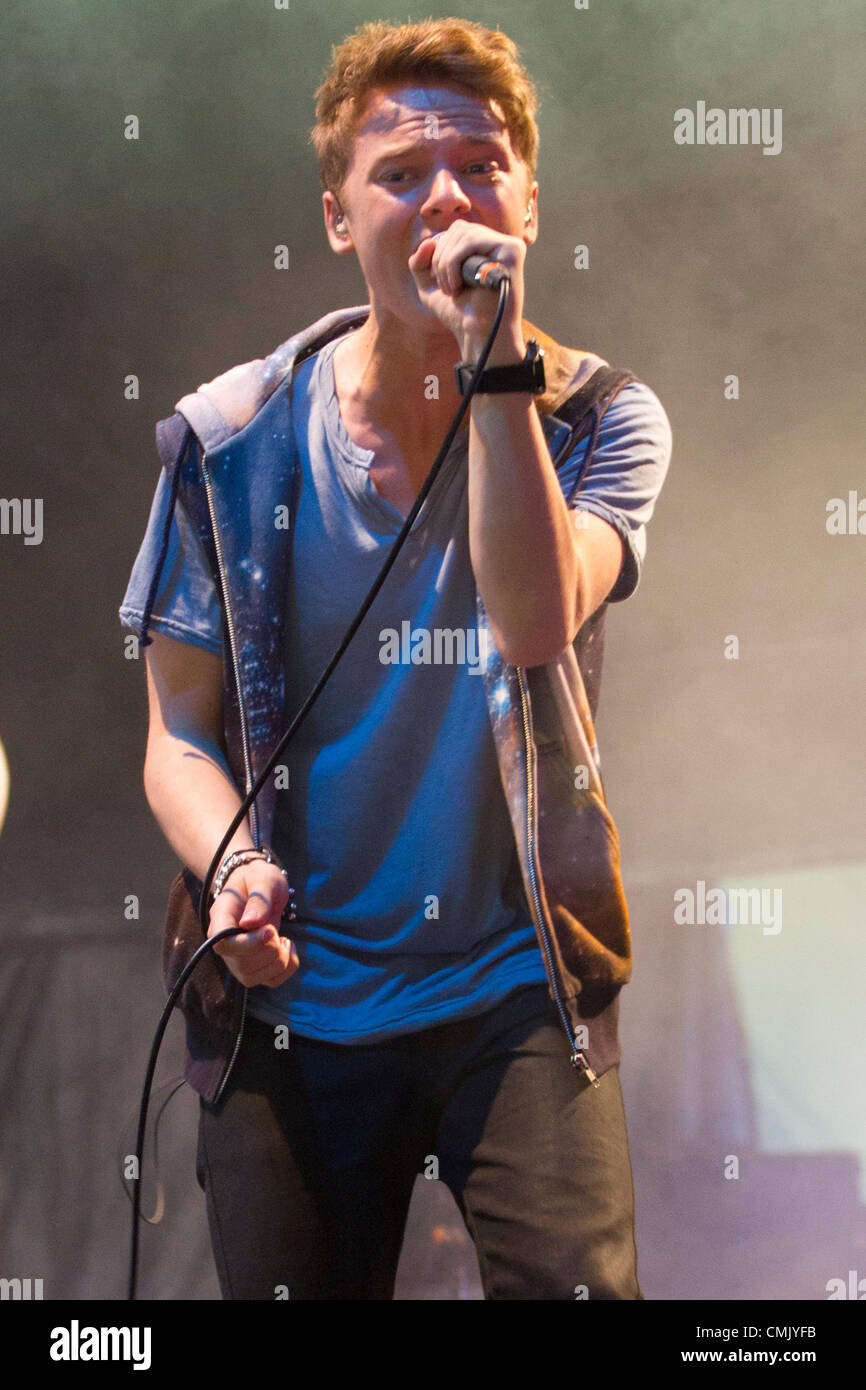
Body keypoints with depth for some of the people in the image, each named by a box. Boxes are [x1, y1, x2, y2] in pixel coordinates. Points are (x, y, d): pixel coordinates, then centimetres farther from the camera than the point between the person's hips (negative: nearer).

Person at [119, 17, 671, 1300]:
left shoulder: (598, 418, -5)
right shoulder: (234, 445, -4)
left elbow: (537, 620, -25)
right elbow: (183, 734, 1)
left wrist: (497, 353, -28)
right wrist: (232, 869, -20)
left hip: (518, 991, -1)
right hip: (292, 1006, 1)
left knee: (579, 1286, -15)